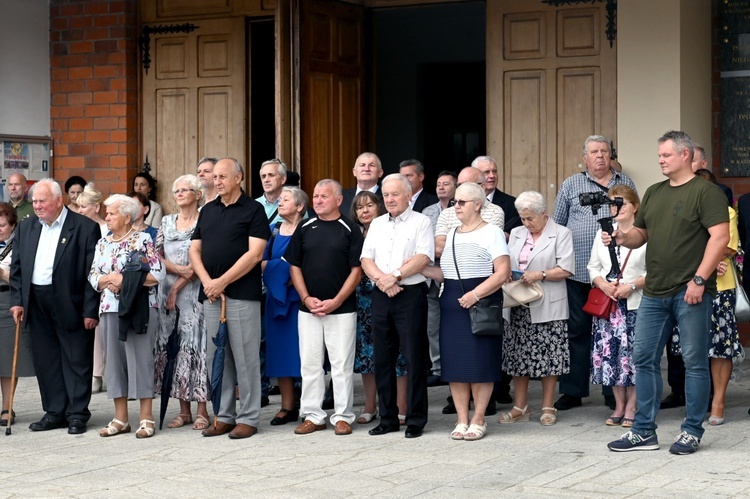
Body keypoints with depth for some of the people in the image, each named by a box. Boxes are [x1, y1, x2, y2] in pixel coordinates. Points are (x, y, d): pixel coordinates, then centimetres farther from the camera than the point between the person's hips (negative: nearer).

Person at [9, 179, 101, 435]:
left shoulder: (85, 227, -7)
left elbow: (93, 272, -9)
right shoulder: (26, 228, 11)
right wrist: (17, 300, 4)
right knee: (45, 361, 9)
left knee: (76, 361, 2)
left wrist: (90, 310, -12)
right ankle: (54, 412, 19)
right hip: (37, 305, 5)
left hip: (71, 304, -5)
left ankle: (77, 414, 10)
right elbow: (17, 267, 14)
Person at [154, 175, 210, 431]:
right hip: (166, 290, 5)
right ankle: (184, 410, 10)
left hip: (193, 292, -5)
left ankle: (201, 411, -1)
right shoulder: (167, 222, 14)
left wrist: (178, 287, -11)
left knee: (195, 345, -6)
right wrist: (179, 269, -10)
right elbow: (157, 256, 8)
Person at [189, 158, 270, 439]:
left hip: (242, 294, -6)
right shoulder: (207, 211, 16)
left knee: (245, 357, -3)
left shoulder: (253, 210, -2)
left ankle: (248, 418, 4)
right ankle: (223, 416, 16)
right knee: (215, 357, 8)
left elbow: (254, 254, -11)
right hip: (211, 295, 6)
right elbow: (195, 250, 12)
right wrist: (207, 282, -5)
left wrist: (222, 282, -13)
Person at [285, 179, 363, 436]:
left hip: (341, 308, -3)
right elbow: (294, 266, 10)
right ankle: (313, 415, 14)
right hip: (308, 308, 4)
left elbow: (356, 270, -4)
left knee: (342, 364, 0)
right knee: (309, 363, 6)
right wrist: (306, 298, -4)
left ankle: (343, 416, 7)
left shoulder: (350, 229, -1)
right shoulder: (304, 229, 9)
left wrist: (336, 301, -12)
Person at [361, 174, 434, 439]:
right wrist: (382, 279, -9)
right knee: (383, 359, 8)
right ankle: (387, 418, 16)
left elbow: (423, 258, -11)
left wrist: (396, 275, -16)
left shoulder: (420, 222, 1)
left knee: (414, 359, -4)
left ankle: (416, 420, 2)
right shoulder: (377, 224, 17)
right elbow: (366, 259, 9)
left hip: (411, 295, -5)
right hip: (381, 297, 6)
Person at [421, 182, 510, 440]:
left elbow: (503, 272, -13)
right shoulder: (452, 234, 17)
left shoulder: (491, 232, -4)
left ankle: (478, 420, 5)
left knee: (480, 362, -4)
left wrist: (475, 294, -20)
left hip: (481, 304, -6)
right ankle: (462, 420, 11)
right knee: (454, 363, 4)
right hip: (452, 307, 6)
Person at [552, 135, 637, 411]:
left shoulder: (625, 183, 10)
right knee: (576, 330, 3)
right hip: (578, 271, -1)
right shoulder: (571, 185, 8)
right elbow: (557, 225, 11)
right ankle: (572, 391, 9)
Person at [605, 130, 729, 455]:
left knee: (694, 362, 1)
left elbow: (720, 236, -13)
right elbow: (641, 234, 22)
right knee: (643, 358, 6)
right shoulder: (654, 193, 17)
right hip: (654, 293, 7)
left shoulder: (705, 192, -5)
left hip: (690, 293, -7)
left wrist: (699, 279, -19)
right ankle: (644, 432, 13)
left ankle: (692, 432, 10)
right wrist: (621, 238, -1)